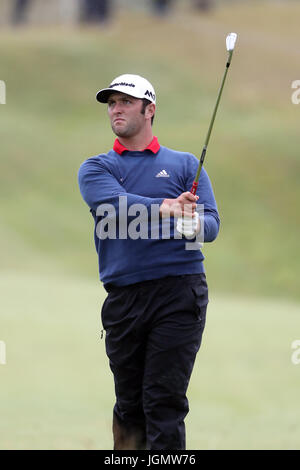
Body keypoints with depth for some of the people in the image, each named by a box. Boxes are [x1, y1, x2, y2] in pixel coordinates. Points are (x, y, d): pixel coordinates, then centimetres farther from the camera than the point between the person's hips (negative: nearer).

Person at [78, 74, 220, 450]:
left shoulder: (185, 164, 13)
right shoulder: (95, 168, 13)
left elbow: (211, 223, 2)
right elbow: (116, 204, -9)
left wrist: (195, 224, -23)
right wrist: (168, 208, -26)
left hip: (179, 291, -2)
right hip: (123, 298, 2)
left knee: (165, 403, -9)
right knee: (129, 405, 8)